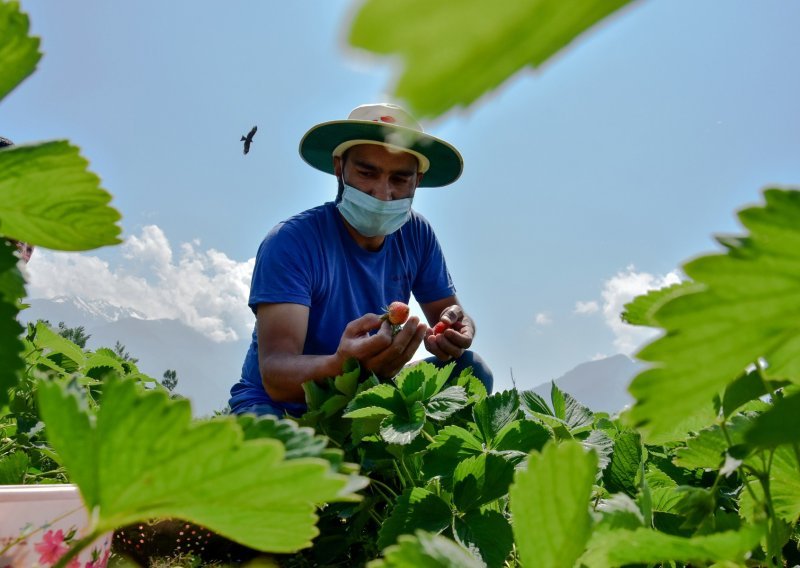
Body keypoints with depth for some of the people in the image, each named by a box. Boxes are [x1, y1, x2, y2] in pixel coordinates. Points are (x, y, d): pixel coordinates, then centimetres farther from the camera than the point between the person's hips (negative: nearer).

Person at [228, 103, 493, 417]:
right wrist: (342, 366, -55)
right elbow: (276, 373, -31)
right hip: (280, 404, -5)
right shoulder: (290, 242, -23)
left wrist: (455, 328, -24)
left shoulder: (417, 235, -6)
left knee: (470, 369, -13)